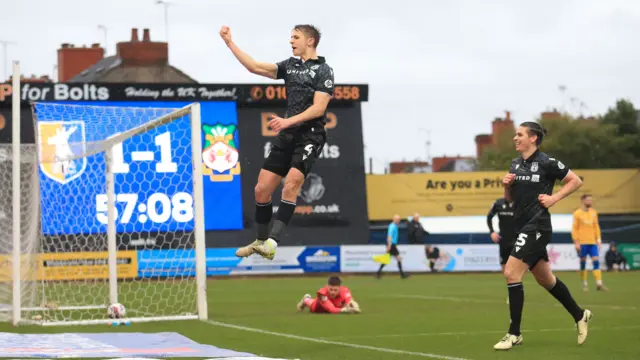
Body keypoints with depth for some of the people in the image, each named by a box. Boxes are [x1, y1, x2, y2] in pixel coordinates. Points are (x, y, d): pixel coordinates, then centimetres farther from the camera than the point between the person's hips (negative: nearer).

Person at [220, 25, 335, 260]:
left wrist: (289, 121, -22)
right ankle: (260, 241, 20)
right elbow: (254, 67, 14)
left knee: (291, 184, -24)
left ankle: (272, 242, -27)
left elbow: (319, 108, -12)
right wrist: (230, 43, 9)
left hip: (310, 135, -7)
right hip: (287, 135, 7)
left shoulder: (323, 70, -3)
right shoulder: (290, 66, 16)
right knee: (262, 189, 4)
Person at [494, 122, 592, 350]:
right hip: (524, 226, 8)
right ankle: (580, 315, 34)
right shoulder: (515, 164, 10)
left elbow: (576, 181, -5)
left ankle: (514, 334, -8)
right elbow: (509, 198, 17)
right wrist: (507, 185, -3)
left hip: (537, 227, -8)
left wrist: (554, 198, -12)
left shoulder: (546, 163, -12)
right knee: (544, 279, 17)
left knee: (511, 273, -15)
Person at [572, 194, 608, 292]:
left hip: (593, 242, 4)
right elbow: (574, 229, -4)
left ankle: (599, 284, -10)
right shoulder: (577, 213, -3)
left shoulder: (594, 212, 12)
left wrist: (599, 240, 9)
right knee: (583, 263, 2)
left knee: (596, 261, -6)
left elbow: (596, 227, 16)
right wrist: (576, 242, -10)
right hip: (582, 243, -4)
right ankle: (585, 284, 12)